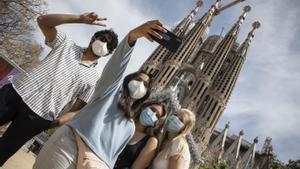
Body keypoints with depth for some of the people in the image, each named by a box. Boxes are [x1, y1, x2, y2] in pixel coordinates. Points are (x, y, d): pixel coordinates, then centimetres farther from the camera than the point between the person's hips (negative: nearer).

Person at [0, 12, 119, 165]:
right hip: (15, 91, 3)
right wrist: (81, 18, -6)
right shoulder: (67, 44, 9)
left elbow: (77, 110, 1)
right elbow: (43, 21, 2)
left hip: (36, 116, -2)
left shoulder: (94, 78, 1)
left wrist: (57, 122, -17)